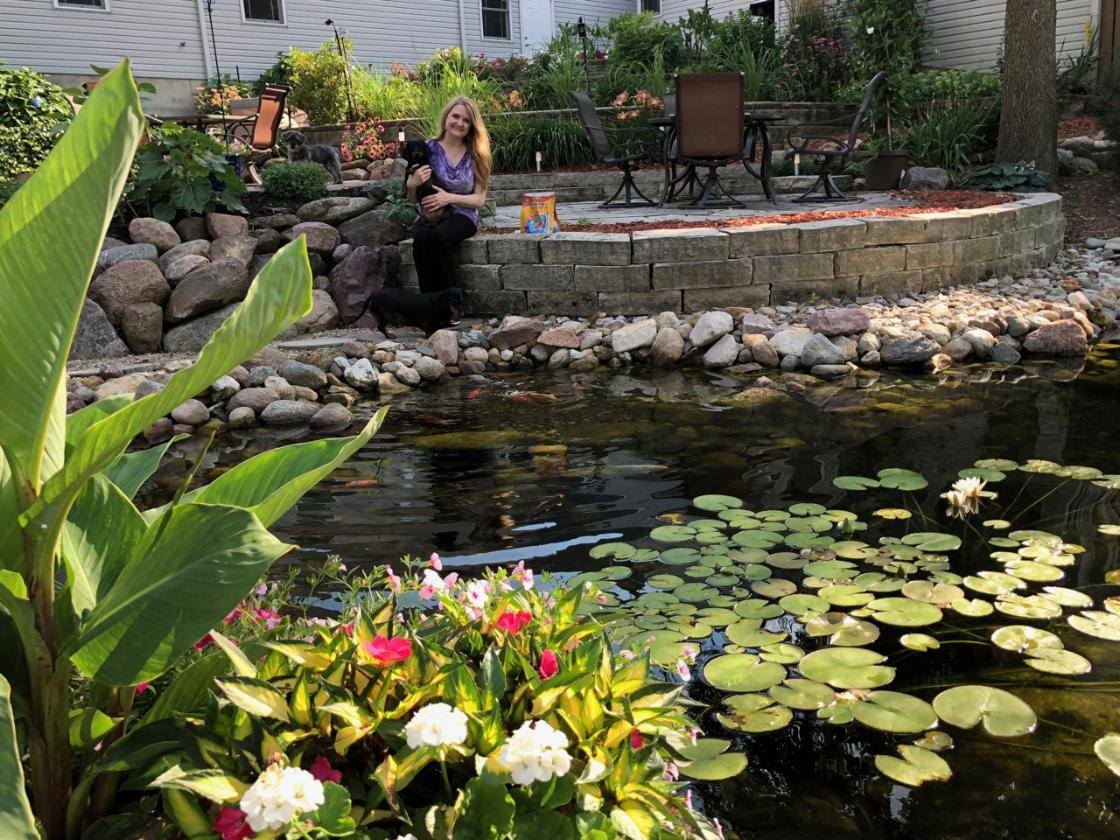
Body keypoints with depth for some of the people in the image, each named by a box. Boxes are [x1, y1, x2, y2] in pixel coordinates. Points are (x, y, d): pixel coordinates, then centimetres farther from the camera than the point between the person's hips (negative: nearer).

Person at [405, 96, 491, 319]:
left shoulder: (476, 155, 4)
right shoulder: (429, 149, 4)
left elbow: (479, 199, 0)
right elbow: (413, 198, 9)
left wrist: (450, 197, -17)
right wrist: (413, 184, -16)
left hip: (462, 215, -1)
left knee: (439, 235, -35)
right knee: (420, 238, -34)